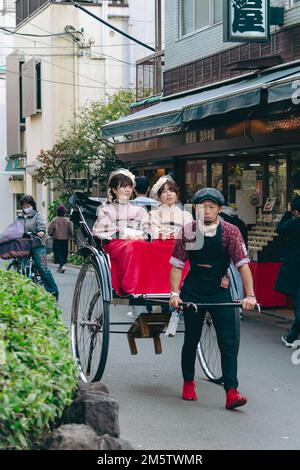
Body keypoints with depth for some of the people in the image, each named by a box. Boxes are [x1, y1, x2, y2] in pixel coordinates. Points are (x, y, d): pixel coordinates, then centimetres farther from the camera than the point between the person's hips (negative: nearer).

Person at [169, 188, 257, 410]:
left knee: (229, 342, -8)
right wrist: (174, 293, -16)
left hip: (220, 292, -1)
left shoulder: (230, 231, -8)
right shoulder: (187, 231, -4)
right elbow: (177, 265, -3)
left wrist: (250, 295, -22)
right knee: (191, 340, 10)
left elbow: (243, 265, -13)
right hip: (193, 293, 1)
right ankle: (188, 383, 30)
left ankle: (231, 392, -11)